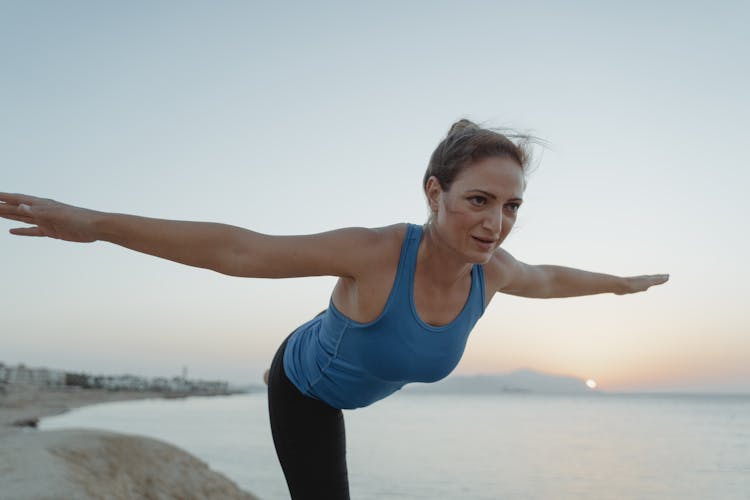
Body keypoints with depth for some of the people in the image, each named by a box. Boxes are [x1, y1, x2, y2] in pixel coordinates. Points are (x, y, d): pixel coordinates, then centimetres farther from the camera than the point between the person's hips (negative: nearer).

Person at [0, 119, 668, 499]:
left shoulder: (491, 270, -26)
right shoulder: (377, 252, -44)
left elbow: (548, 279, -2)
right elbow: (239, 250, -46)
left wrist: (620, 282, 14)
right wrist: (97, 224, -50)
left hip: (351, 384, 5)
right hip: (305, 385, -5)